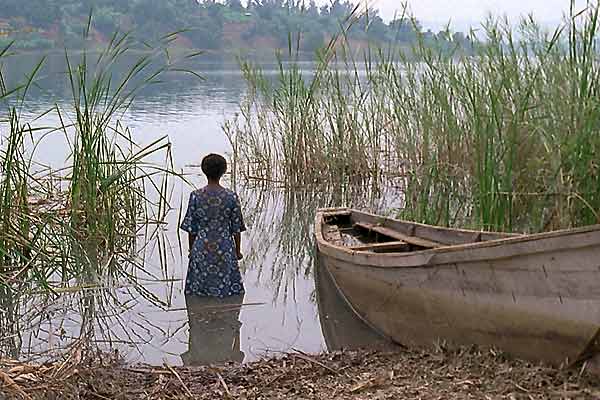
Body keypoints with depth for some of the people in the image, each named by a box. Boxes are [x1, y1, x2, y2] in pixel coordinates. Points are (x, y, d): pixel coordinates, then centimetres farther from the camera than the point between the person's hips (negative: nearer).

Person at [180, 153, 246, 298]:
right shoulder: (231, 197, -8)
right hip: (225, 250, 0)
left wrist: (192, 250, 11)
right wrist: (237, 251, 11)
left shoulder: (196, 196, -8)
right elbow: (237, 228, -1)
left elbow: (191, 228, -2)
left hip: (201, 249, 0)